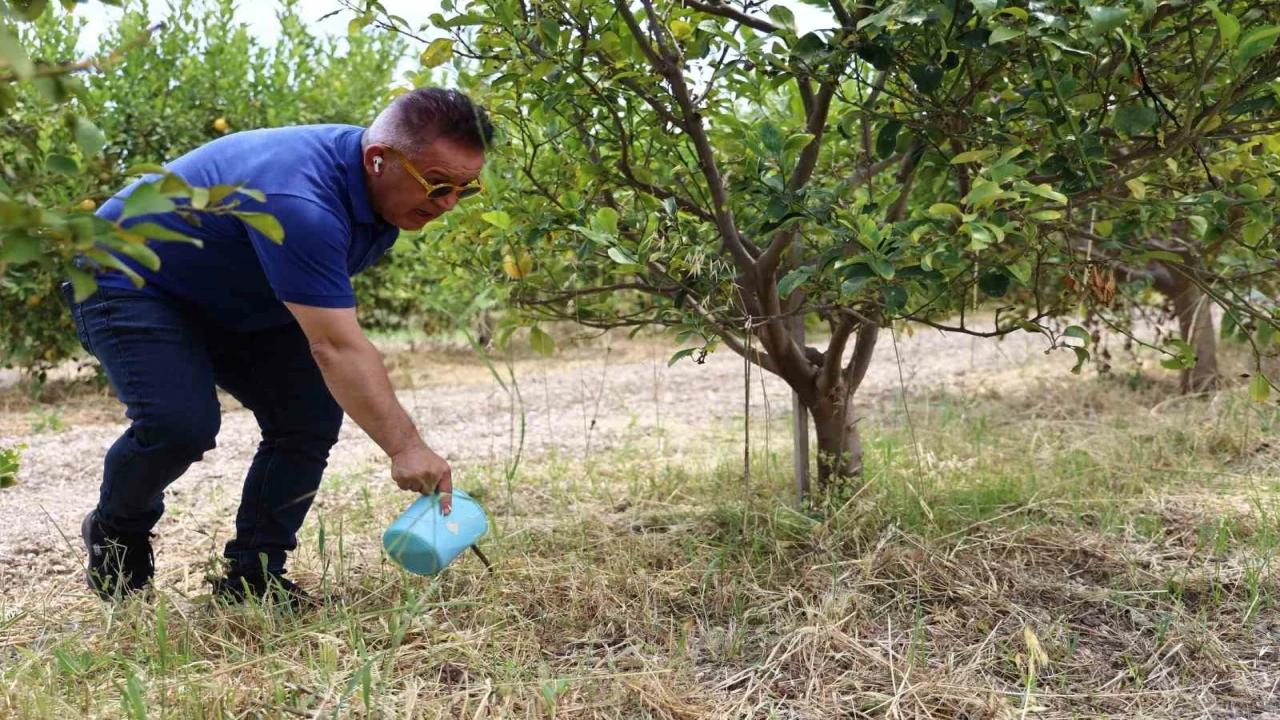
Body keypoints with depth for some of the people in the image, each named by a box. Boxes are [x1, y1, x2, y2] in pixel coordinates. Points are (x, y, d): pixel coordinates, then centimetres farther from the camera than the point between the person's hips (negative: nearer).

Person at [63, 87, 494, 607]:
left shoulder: (379, 192, -8)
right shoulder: (300, 203, -39)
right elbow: (335, 347, -42)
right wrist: (404, 447, -44)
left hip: (233, 301, 9)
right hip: (128, 278, -8)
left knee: (312, 410, -9)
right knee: (181, 421, -27)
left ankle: (251, 577, 0)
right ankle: (115, 534, 5)